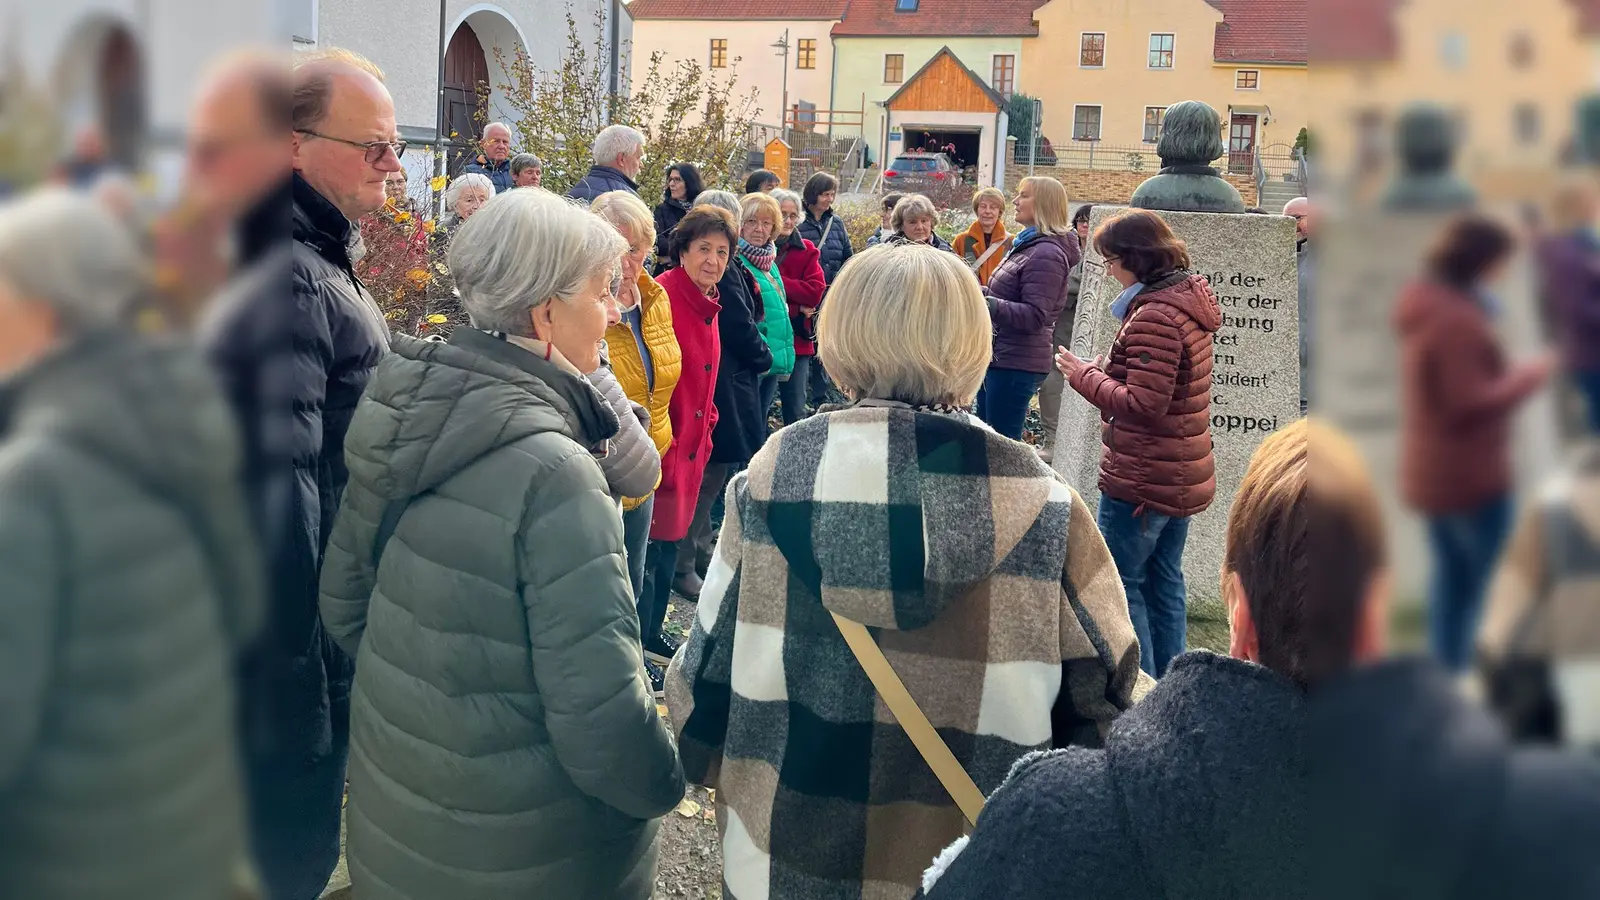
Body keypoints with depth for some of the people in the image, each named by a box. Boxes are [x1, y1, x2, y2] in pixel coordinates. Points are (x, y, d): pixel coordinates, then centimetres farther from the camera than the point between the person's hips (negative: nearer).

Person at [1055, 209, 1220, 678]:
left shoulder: (1154, 316, -22)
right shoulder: (1188, 301, 10)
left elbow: (1143, 404, -25)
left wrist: (1083, 375, -14)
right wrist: (1103, 370, 4)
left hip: (1142, 479, -10)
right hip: (1182, 475, 10)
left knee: (1118, 582, 1)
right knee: (1164, 582, 17)